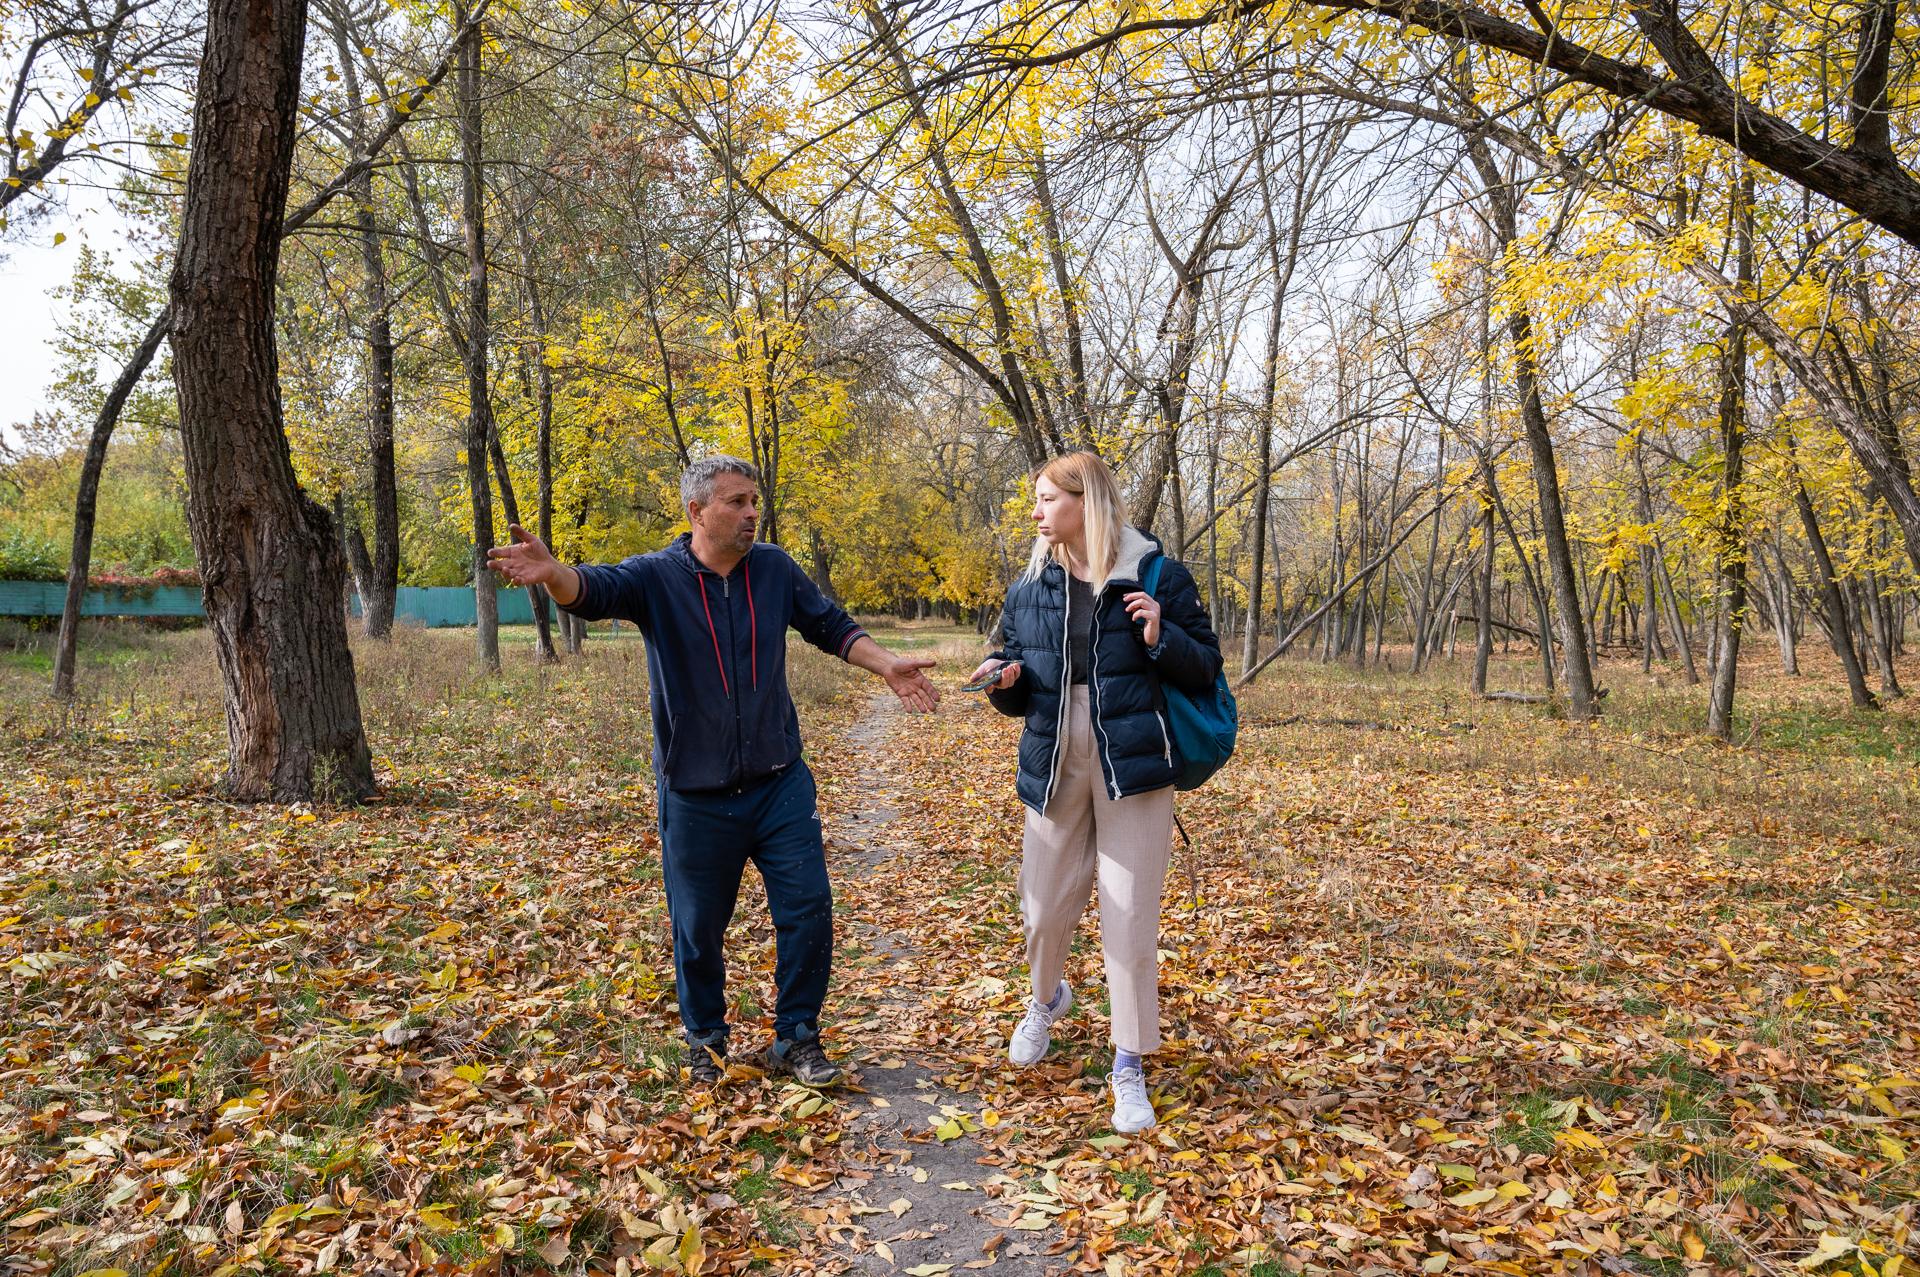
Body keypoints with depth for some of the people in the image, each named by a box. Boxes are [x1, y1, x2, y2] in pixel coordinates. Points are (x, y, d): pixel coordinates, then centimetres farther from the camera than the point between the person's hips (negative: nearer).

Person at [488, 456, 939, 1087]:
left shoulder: (776, 569, -1)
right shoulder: (655, 576, -9)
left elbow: (832, 627, 10)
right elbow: (595, 590, -29)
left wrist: (888, 666, -3)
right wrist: (551, 572, -51)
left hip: (780, 785, 2)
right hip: (696, 796, -2)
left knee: (808, 912, 3)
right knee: (698, 929, 11)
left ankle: (796, 1038, 24)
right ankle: (706, 1042, 35)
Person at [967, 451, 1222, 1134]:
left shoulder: (1157, 577, -4)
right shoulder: (1030, 587, 6)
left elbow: (1206, 668, 0)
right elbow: (1017, 695, 13)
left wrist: (1161, 638, -18)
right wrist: (1005, 678, -9)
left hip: (1133, 768, -3)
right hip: (1053, 765, 4)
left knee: (1131, 915, -1)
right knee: (1045, 905, 12)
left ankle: (1130, 1065, 16)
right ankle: (1046, 1000, 45)